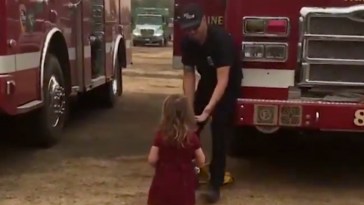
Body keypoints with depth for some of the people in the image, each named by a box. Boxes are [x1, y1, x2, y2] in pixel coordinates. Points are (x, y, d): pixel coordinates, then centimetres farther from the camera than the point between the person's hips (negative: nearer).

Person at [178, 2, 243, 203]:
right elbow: (188, 75, -10)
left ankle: (215, 184, -7)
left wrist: (208, 110, -45)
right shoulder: (187, 42, -16)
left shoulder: (221, 39, -34)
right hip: (207, 81, 6)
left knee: (219, 132, -12)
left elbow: (223, 80, -38)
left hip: (228, 84, -5)